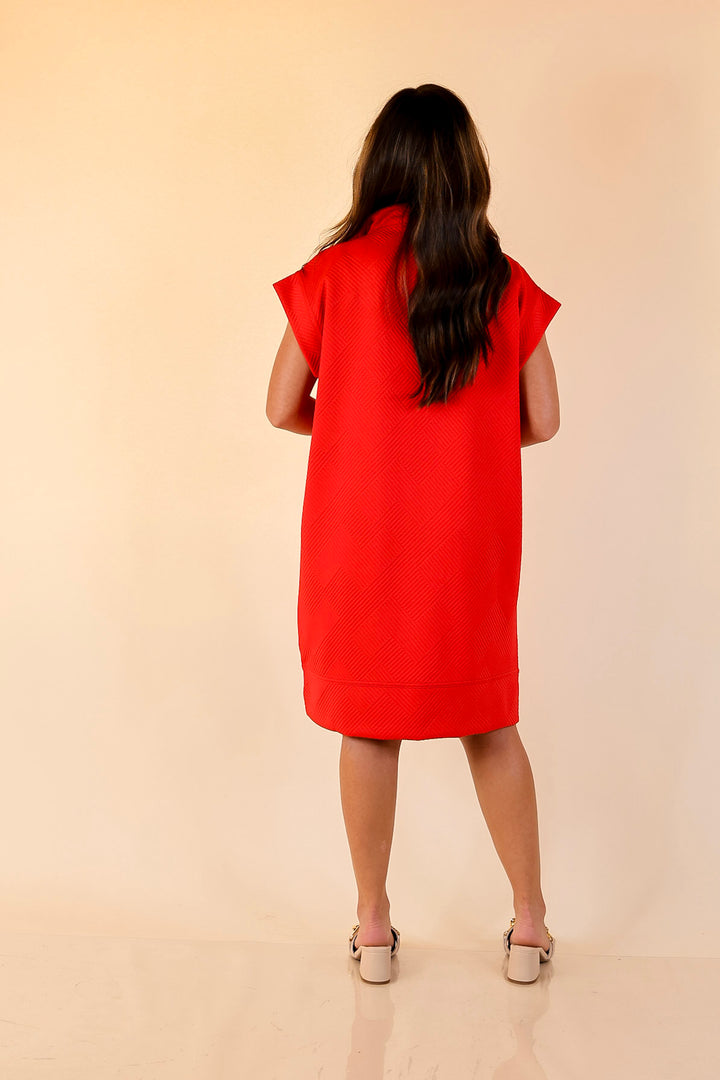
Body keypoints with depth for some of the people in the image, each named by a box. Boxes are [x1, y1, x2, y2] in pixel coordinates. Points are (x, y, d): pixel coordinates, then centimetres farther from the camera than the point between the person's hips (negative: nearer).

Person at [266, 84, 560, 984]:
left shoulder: (336, 271, -6)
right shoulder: (504, 281, -3)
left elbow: (284, 409, -2)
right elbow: (542, 421, 1)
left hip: (358, 537, -1)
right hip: (469, 540, 1)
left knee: (368, 724, 12)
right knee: (490, 724, 15)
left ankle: (373, 928, 24)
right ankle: (529, 923, 24)